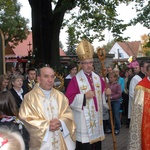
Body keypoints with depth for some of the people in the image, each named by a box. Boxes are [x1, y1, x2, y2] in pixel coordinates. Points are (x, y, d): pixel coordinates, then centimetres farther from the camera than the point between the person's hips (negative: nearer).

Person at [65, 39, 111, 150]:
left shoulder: (97, 78, 9)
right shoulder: (76, 79, -10)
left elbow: (102, 93, 18)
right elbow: (69, 99, -14)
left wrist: (106, 93, -4)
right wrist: (84, 96, -23)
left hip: (97, 117, 6)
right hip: (83, 119, -6)